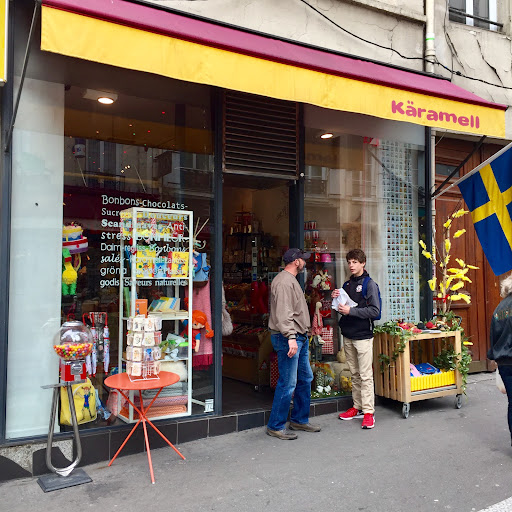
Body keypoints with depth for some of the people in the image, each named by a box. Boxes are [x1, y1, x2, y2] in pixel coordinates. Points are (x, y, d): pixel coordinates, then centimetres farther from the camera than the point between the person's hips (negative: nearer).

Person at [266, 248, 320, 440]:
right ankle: (275, 426, 6)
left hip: (300, 338, 11)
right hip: (289, 339, -11)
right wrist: (291, 337, -31)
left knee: (305, 379, 17)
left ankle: (300, 420, 29)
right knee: (287, 384, -6)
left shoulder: (292, 280, 19)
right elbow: (283, 314, -25)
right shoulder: (283, 282, -15)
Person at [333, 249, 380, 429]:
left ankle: (368, 412, 1)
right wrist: (336, 299, 0)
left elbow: (375, 311, -15)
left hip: (363, 336, -7)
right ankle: (357, 407, 23)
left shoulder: (369, 284, -7)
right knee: (354, 374, 13)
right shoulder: (347, 284, 13)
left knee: (366, 376, -4)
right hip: (348, 335, 7)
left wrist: (350, 311, -19)